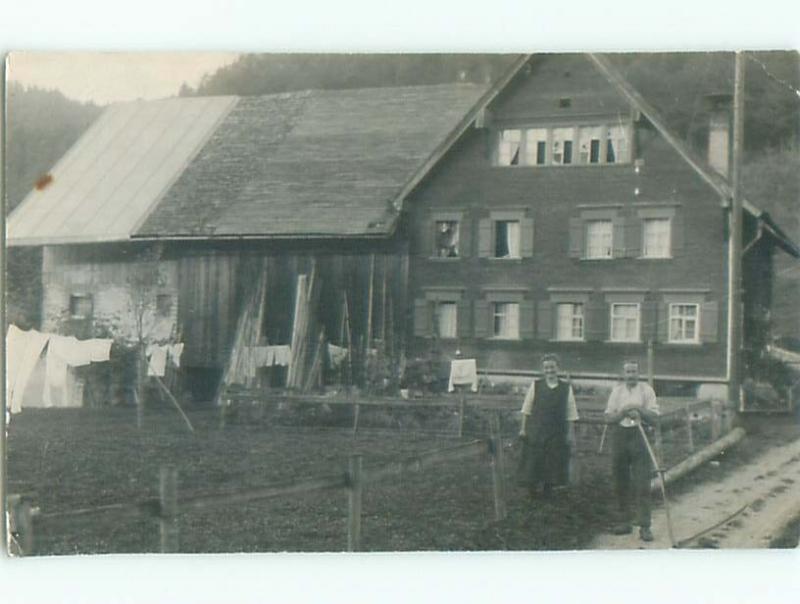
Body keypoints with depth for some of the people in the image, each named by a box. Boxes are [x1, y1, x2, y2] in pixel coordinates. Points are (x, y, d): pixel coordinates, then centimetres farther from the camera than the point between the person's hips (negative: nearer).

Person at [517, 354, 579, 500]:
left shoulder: (566, 388, 2)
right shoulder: (535, 386, 2)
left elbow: (570, 414, 1)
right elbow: (526, 410, 3)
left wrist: (570, 433, -3)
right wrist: (523, 429, -1)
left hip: (557, 434, 0)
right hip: (535, 431, 0)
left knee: (553, 464, 4)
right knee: (533, 462, 2)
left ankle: (548, 489, 19)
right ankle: (532, 489, 16)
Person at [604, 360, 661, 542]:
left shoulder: (646, 390, 3)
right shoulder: (617, 391, 10)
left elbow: (655, 418, -1)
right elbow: (608, 418, 5)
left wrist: (640, 411, -18)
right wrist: (622, 412, -13)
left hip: (639, 436, -3)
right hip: (619, 436, 3)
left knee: (642, 483, -8)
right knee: (621, 482, 7)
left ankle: (644, 525, -8)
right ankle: (625, 521, 17)